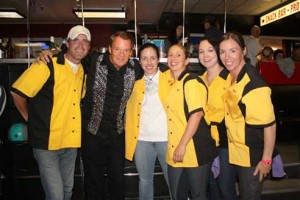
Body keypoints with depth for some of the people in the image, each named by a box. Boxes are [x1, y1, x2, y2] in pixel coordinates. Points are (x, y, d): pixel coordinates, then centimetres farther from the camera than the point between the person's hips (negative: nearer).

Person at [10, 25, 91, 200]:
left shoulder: (82, 70, 7)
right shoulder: (47, 66, -14)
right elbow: (17, 92, -11)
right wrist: (32, 119, -2)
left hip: (71, 143, 6)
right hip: (47, 142, -6)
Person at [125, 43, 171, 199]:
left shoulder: (169, 80, 2)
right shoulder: (136, 84, 9)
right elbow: (130, 111, 14)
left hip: (166, 138, -2)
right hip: (142, 139, 2)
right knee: (144, 180, 15)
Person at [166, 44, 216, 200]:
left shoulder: (191, 81, -10)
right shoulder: (171, 84, 13)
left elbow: (197, 114, -19)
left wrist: (182, 145, -19)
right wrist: (176, 147, 11)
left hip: (195, 151, -7)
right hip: (174, 152, 7)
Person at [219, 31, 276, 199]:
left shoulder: (254, 83, -24)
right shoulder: (231, 77, 1)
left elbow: (269, 124, -23)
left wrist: (266, 159, -19)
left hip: (252, 155, -7)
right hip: (235, 151, 8)